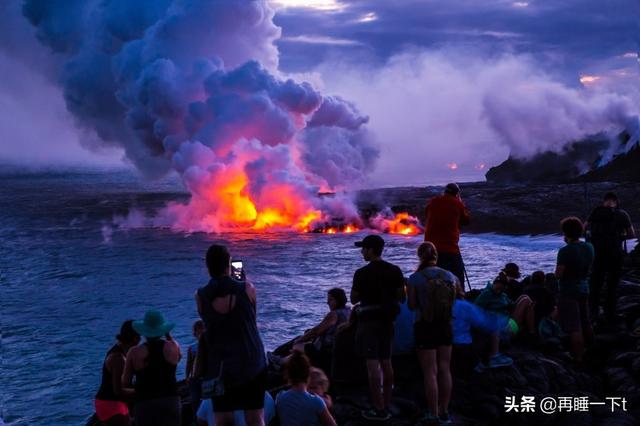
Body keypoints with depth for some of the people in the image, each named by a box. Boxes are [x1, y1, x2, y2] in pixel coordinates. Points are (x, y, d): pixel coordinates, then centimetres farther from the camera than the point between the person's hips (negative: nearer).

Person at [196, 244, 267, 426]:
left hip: (219, 366, 1)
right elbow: (253, 319, 6)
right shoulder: (247, 288, -7)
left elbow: (207, 322, 5)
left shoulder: (201, 295, -5)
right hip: (252, 362, -1)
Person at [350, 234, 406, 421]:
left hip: (368, 321, -6)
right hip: (388, 320, 6)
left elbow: (354, 299, -5)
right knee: (386, 362, 13)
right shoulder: (395, 271, 2)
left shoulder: (362, 273, -12)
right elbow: (401, 297, 6)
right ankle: (386, 406, 19)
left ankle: (379, 409, -5)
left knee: (372, 364, -4)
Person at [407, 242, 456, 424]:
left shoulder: (415, 278, -13)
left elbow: (411, 305, -8)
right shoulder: (450, 276, -1)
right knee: (445, 370, 13)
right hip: (445, 326, 4)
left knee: (430, 372, 1)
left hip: (425, 327, -4)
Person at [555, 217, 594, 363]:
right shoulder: (589, 248, 0)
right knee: (585, 324, 22)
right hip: (584, 289, 7)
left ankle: (578, 358, -2)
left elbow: (558, 274, -19)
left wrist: (558, 268, -1)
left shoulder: (565, 251, -21)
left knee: (574, 328, -4)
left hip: (568, 292, -7)